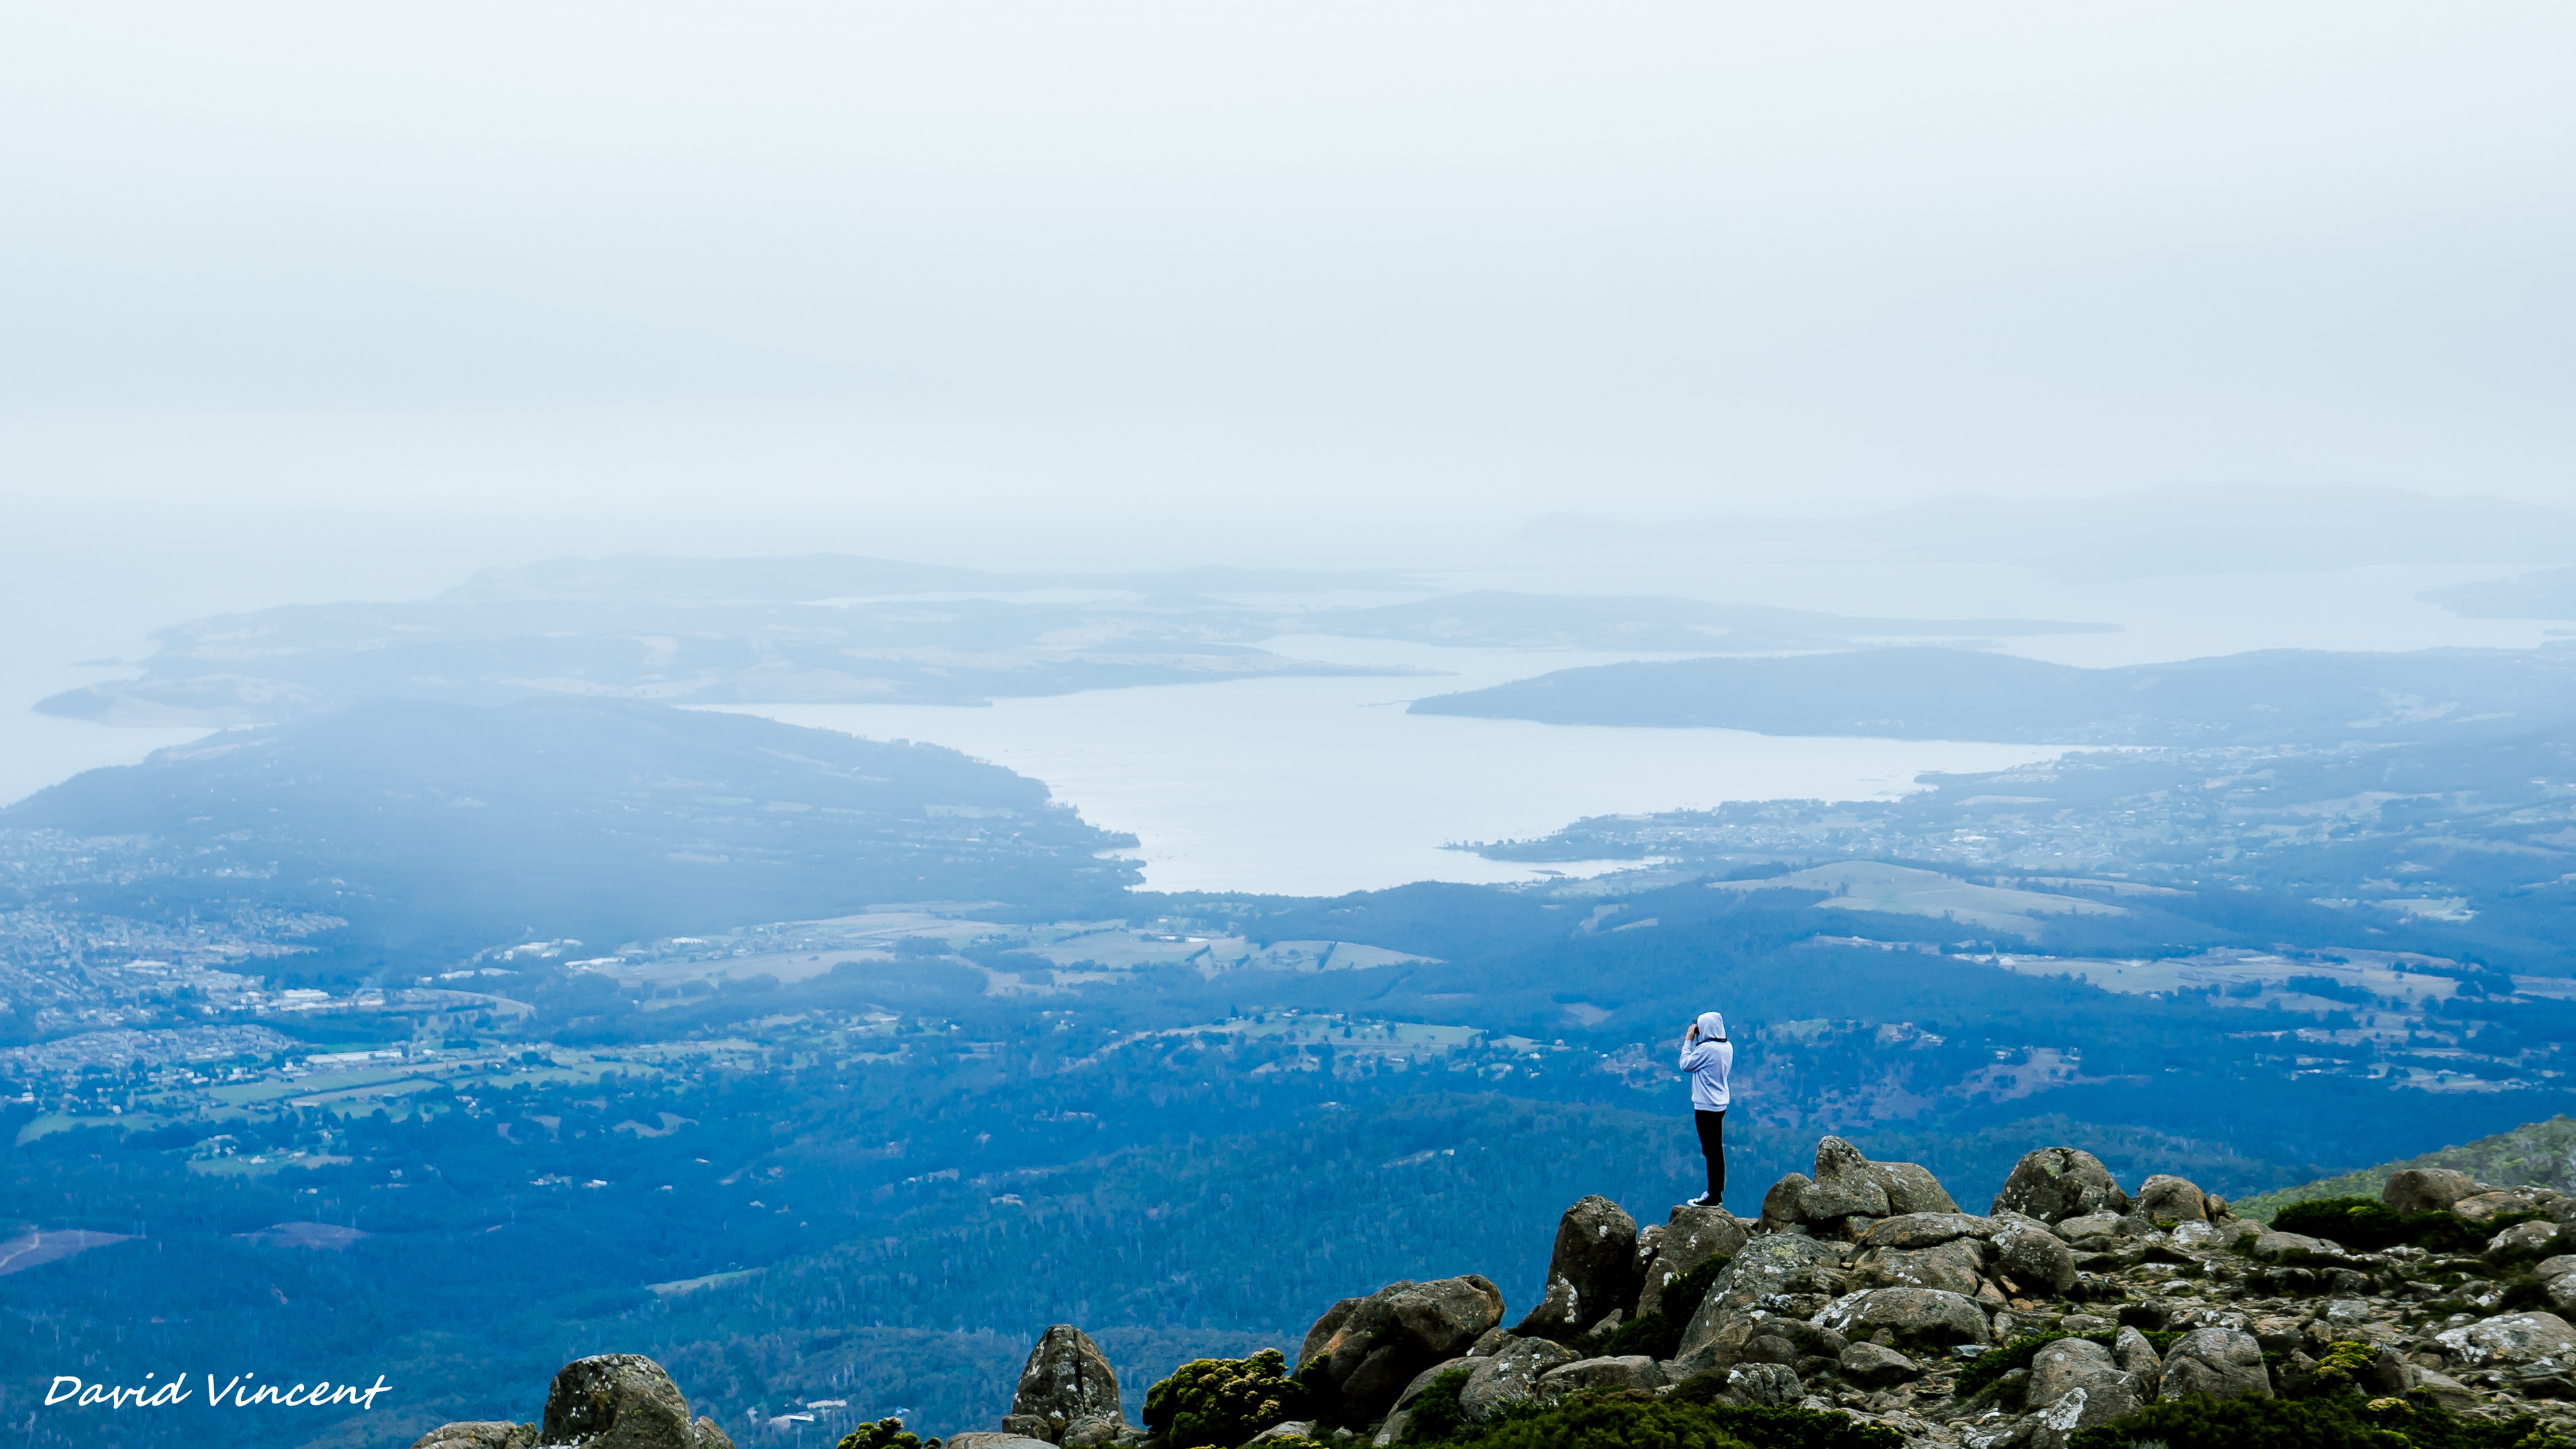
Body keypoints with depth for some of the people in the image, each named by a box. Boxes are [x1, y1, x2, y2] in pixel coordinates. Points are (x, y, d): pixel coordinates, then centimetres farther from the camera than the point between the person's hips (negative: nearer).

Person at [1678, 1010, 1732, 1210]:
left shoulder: (1707, 1048, -21)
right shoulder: (1727, 1047, 5)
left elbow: (1686, 1064, -11)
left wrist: (1689, 1040, -3)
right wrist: (1694, 1042, 11)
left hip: (1706, 1106, -9)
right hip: (1720, 1103, 9)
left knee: (1711, 1151, -4)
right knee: (1717, 1150, 16)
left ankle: (1713, 1197, 1)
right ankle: (1717, 1191, 24)